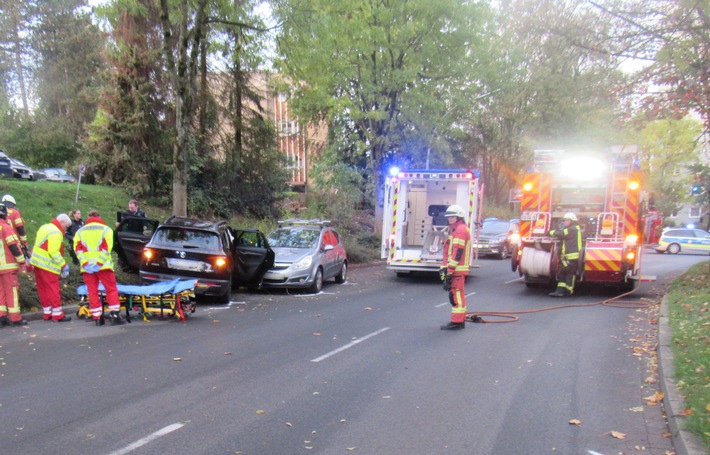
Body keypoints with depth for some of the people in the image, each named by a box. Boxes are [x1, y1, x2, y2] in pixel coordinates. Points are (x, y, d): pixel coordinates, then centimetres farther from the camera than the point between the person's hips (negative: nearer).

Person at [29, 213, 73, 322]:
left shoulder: (44, 227, 15)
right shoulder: (56, 232, -15)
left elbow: (40, 246, 16)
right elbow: (54, 252, -22)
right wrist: (64, 265, -19)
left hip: (37, 263, 9)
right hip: (48, 266, -9)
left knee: (43, 290, 12)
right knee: (53, 290, -4)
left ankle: (47, 313, 19)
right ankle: (57, 315, -1)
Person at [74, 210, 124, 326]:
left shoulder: (80, 231, 15)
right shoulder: (106, 229, 6)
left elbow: (77, 248, 2)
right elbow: (107, 248, -7)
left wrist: (85, 263, -7)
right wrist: (99, 262, -13)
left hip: (87, 267, 3)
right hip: (103, 265, -3)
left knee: (92, 292, 5)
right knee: (111, 290, 2)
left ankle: (97, 318, 5)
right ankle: (115, 316, -5)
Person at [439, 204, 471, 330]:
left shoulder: (461, 230, -13)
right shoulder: (455, 229, 21)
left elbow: (458, 252, -20)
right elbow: (448, 251, 21)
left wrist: (450, 270, -22)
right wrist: (444, 267, 14)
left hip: (458, 269, -11)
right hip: (456, 269, 11)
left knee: (456, 294, -9)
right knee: (458, 294, 15)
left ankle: (457, 322, -7)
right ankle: (460, 319, 23)